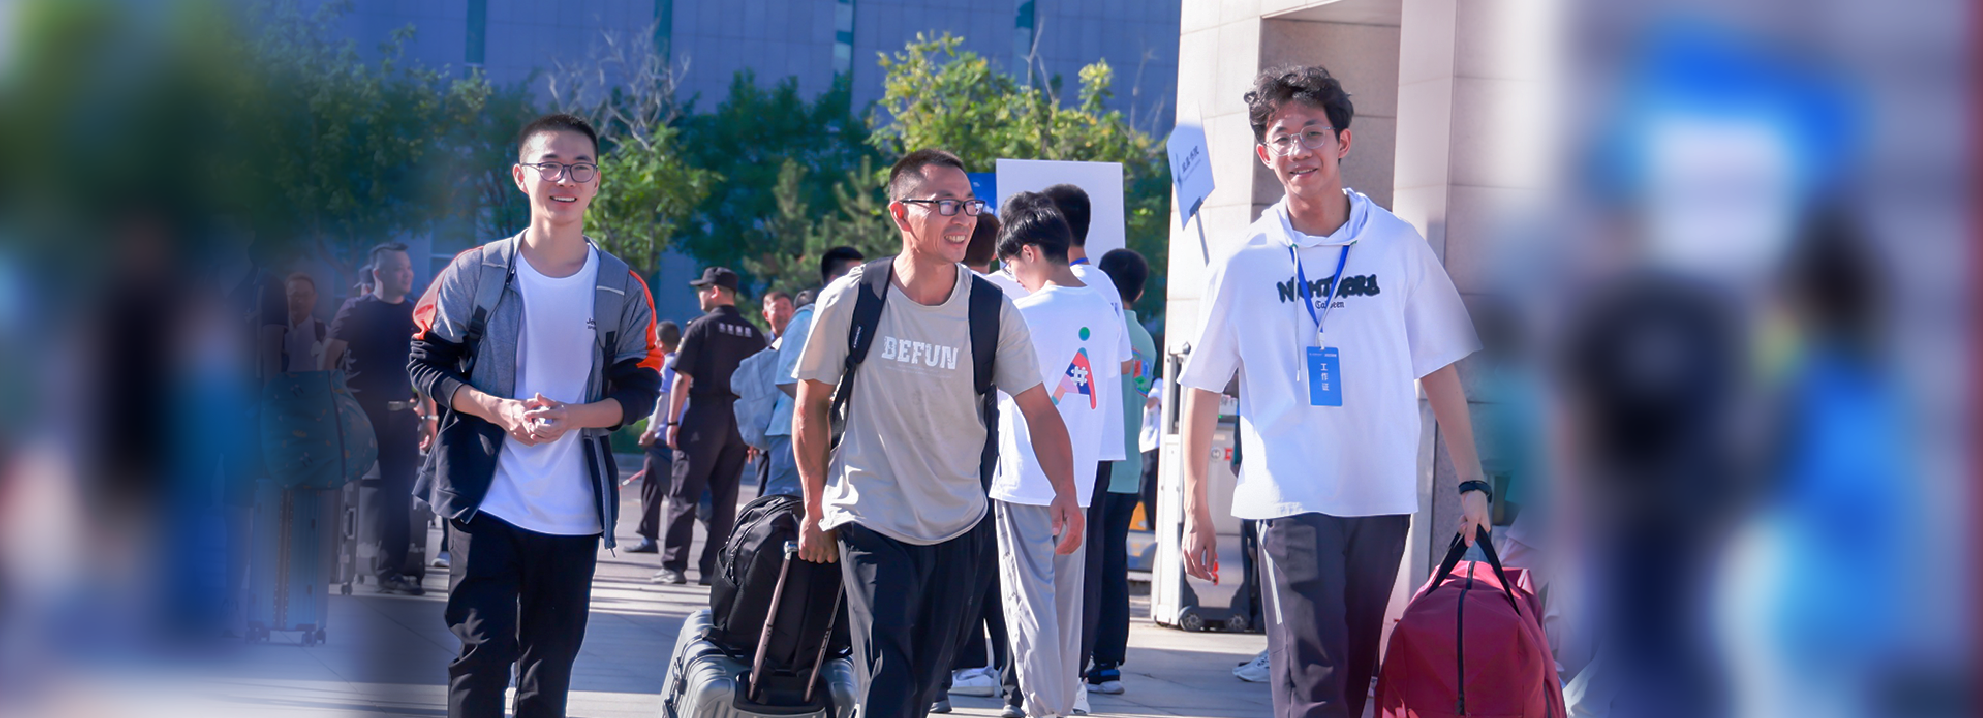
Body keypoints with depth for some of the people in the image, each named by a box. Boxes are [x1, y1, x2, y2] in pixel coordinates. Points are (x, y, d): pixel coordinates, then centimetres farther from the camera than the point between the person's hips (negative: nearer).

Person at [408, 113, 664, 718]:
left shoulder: (622, 289, 3)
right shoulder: (476, 272, -2)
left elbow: (641, 390, 5)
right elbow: (426, 362, 1)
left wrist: (574, 416, -14)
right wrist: (496, 409, -16)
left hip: (573, 514, 3)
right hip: (486, 501, -2)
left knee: (550, 662, 11)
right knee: (483, 649, -11)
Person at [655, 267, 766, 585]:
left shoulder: (701, 327, -4)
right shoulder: (753, 334, 10)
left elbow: (683, 379, -8)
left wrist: (673, 421, -4)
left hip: (704, 416, -5)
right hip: (740, 422, 5)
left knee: (684, 494, -1)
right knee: (724, 497, 8)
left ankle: (674, 565, -6)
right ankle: (713, 568, 6)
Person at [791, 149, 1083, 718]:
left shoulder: (993, 311, -6)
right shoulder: (849, 300, -10)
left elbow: (1038, 410, -3)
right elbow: (811, 404, 1)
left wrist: (1065, 494, -19)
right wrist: (816, 510, 3)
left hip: (960, 529, 3)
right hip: (871, 522, -3)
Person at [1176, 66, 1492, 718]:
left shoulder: (1397, 246, 4)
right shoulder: (1246, 262, 1)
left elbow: (1438, 368, 9)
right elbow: (1203, 387, 6)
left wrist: (1470, 481, 4)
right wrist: (1195, 509, 5)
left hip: (1383, 496, 2)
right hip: (1292, 496, -2)